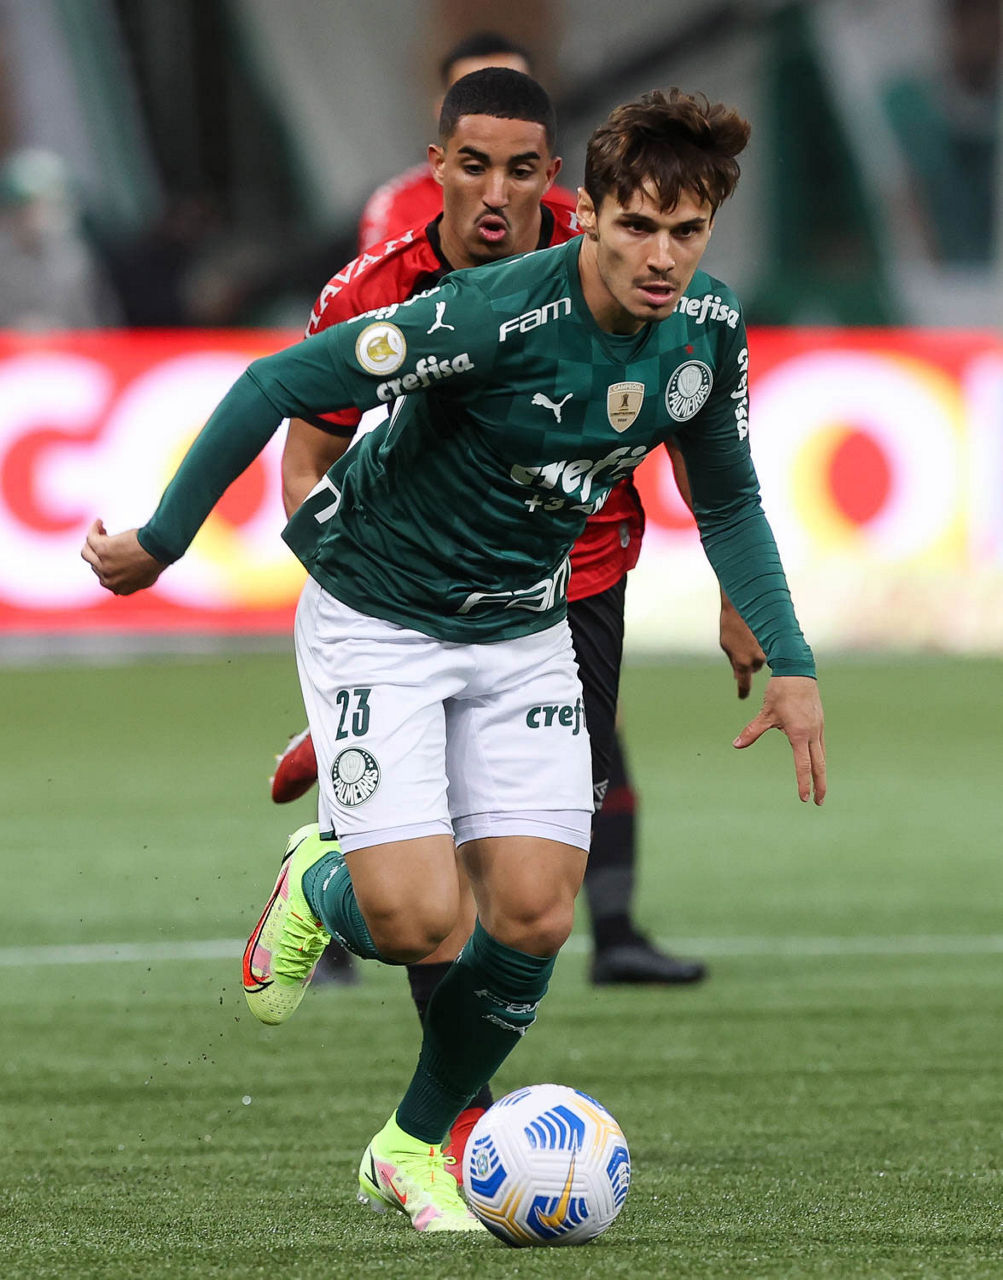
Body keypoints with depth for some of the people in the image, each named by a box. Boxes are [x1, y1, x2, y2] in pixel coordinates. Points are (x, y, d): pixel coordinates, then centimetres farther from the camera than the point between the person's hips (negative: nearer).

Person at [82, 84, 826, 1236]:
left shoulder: (709, 333, -9)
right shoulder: (495, 316, -29)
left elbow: (728, 502, 10)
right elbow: (275, 385, -23)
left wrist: (790, 664, 0)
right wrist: (162, 539, -16)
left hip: (521, 633, 5)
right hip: (374, 621, -5)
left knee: (534, 916, -6)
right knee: (417, 919, -18)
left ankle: (416, 1147, 19)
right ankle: (319, 890, 21)